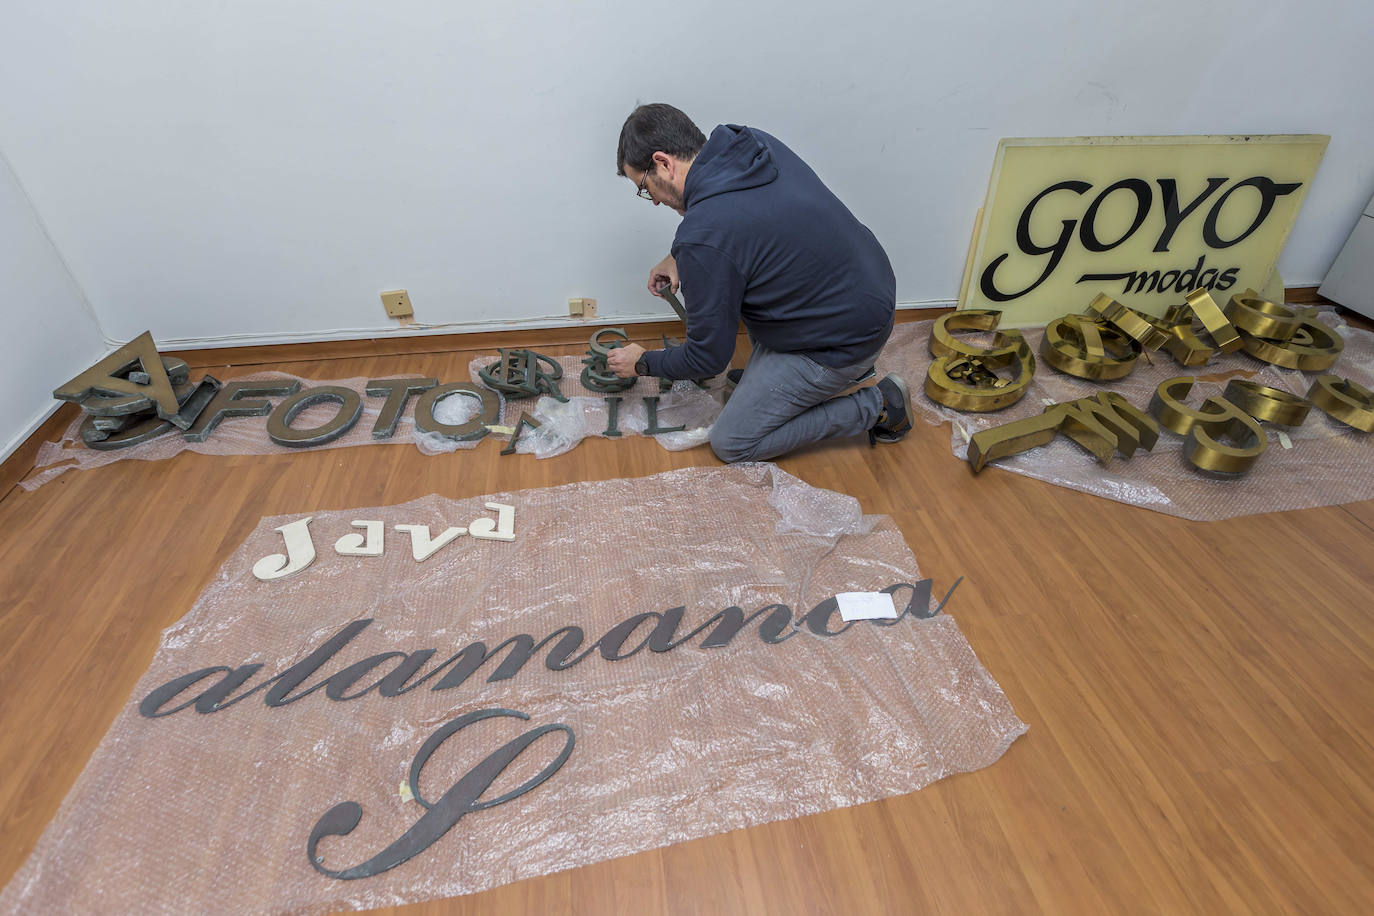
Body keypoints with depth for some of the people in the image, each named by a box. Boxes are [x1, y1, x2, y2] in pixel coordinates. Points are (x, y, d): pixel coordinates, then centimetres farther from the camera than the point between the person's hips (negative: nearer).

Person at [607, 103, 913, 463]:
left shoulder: (703, 237, -27)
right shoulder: (754, 142, -3)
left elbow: (708, 358, -15)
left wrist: (643, 363, 2)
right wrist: (678, 257, 12)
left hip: (843, 342, -9)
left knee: (731, 443, 4)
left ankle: (877, 407, 5)